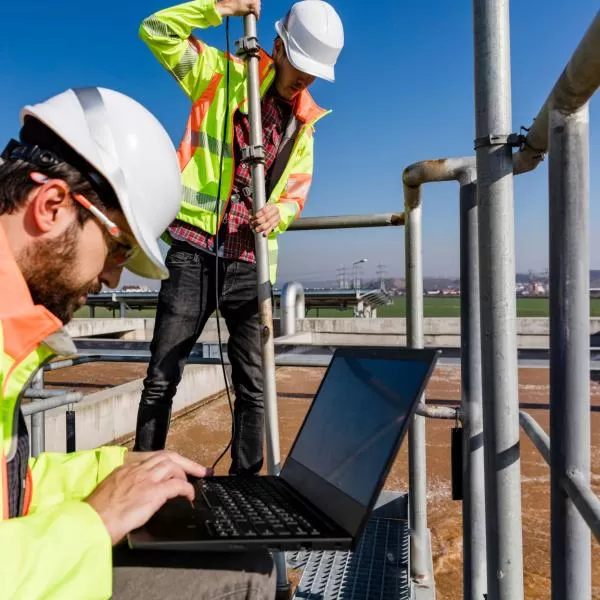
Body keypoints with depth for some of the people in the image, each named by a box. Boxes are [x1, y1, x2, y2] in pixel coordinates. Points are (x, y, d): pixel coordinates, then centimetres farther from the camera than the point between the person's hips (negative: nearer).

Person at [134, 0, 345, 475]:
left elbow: (298, 189, 16)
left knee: (254, 387, 7)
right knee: (162, 380, 0)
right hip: (195, 253, -3)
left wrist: (281, 212, -6)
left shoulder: (303, 123, 16)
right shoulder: (222, 75, 5)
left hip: (250, 263, 4)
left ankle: (246, 482, 21)